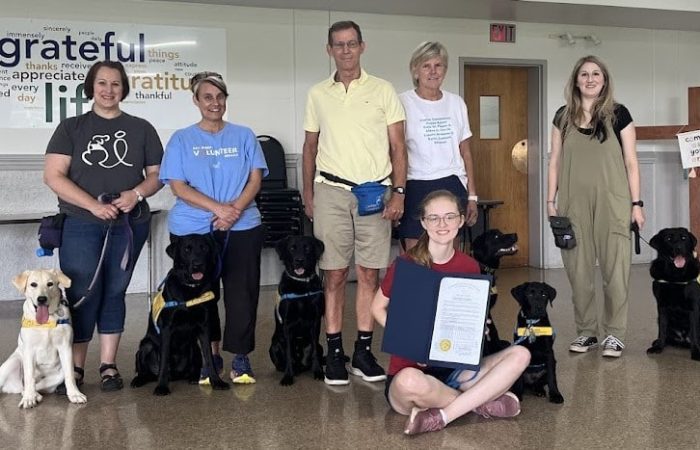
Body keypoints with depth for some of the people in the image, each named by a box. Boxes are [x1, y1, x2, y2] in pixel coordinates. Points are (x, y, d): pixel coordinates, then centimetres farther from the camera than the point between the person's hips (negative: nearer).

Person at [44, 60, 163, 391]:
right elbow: (53, 175, -4)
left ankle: (108, 365, 15)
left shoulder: (141, 129, 10)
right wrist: (94, 205, -15)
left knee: (114, 292, 7)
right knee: (82, 293, -4)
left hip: (129, 224, 2)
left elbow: (157, 175, 10)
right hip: (80, 224, -1)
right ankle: (75, 367, 8)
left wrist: (137, 193, -12)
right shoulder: (71, 128, 5)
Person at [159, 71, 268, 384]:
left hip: (242, 227, 1)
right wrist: (218, 208, -15)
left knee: (242, 291, -4)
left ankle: (241, 358, 6)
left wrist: (236, 209, -13)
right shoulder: (182, 139, 7)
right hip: (192, 229, 0)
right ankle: (211, 355, 18)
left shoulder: (243, 136, 12)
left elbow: (255, 179, 5)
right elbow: (178, 186, -3)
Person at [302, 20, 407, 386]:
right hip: (331, 191, 1)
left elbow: (397, 146, 4)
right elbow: (310, 147, 15)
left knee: (369, 273, 2)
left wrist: (398, 191, -5)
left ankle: (364, 351, 10)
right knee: (334, 274, 2)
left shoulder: (382, 91, 5)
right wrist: (307, 195, 10)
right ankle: (334, 352, 9)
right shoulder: (317, 95, 10)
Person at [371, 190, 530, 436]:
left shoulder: (470, 266, 1)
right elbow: (378, 308, 2)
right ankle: (481, 400, -13)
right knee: (411, 382, -40)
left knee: (519, 354, -15)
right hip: (409, 367, -4)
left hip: (454, 367, 4)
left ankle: (442, 416, -23)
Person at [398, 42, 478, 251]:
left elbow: (465, 152, 14)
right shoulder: (403, 103, -1)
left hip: (453, 186, 4)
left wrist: (472, 196, 10)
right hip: (417, 188, -4)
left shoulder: (456, 103, 11)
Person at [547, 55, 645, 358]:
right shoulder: (563, 116, 10)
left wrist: (636, 203, -1)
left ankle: (614, 334, 9)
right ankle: (586, 332, 16)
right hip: (574, 204, 2)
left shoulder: (618, 114, 3)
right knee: (578, 270, 4)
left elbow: (630, 161, 3)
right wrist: (551, 201, 6)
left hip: (612, 202, -2)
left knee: (615, 268, -2)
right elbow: (555, 161, 12)